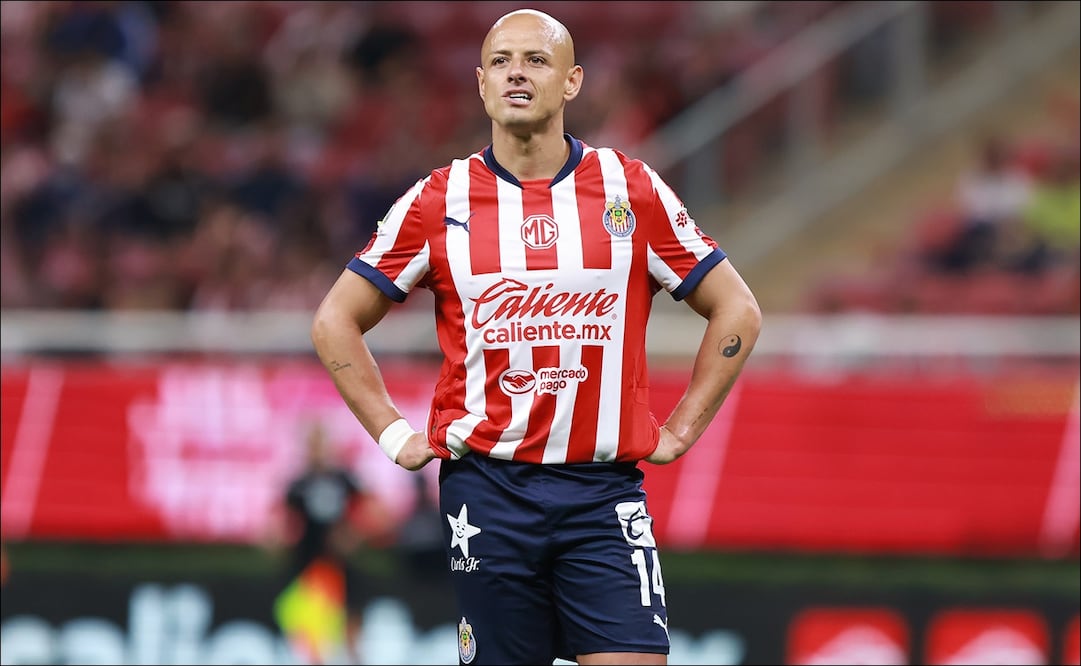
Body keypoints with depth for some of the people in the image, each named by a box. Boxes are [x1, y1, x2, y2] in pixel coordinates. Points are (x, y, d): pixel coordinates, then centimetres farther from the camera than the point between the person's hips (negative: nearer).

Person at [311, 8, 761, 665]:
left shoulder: (633, 190, 3)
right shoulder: (440, 201, 3)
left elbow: (737, 310, 11)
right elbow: (336, 321, 12)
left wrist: (680, 432, 6)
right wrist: (394, 435, 5)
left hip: (603, 491, 0)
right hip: (488, 491, 0)